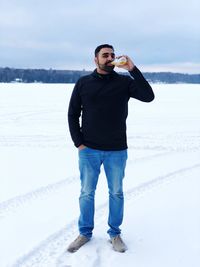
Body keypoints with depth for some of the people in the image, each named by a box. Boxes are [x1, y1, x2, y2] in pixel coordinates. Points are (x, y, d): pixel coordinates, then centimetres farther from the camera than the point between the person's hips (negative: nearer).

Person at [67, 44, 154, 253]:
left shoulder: (124, 81, -1)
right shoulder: (83, 83, 1)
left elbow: (148, 96, -16)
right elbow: (72, 114, 4)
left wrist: (132, 69, -21)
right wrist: (78, 143, -4)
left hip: (117, 151, 0)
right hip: (88, 150, 0)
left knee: (116, 193, 11)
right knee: (86, 193, 9)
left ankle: (114, 233, 27)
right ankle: (85, 232, 26)